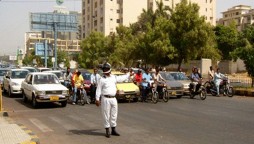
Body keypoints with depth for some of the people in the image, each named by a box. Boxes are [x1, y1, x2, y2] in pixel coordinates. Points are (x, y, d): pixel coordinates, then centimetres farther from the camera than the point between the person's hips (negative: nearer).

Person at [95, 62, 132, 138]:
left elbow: (122, 78, 24)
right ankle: (107, 131, 9)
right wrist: (97, 99, -10)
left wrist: (129, 74, 24)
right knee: (106, 115, -1)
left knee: (114, 114, 11)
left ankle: (113, 130, 23)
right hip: (105, 99, -5)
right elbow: (98, 90, -5)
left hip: (113, 98, 5)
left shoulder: (114, 77, 10)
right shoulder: (102, 79, -4)